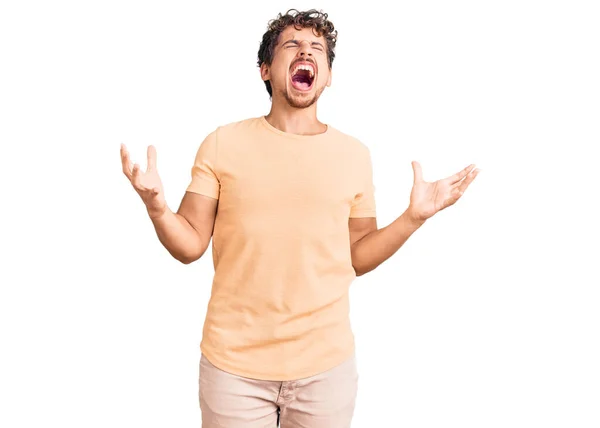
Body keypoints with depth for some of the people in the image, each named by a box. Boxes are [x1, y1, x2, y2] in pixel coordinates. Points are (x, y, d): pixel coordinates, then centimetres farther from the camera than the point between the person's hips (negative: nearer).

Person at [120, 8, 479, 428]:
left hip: (327, 364, 2)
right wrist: (157, 207, -19)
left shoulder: (354, 154, 1)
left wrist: (414, 217, -6)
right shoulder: (222, 144, -2)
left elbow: (356, 257, 5)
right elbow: (190, 246, -2)